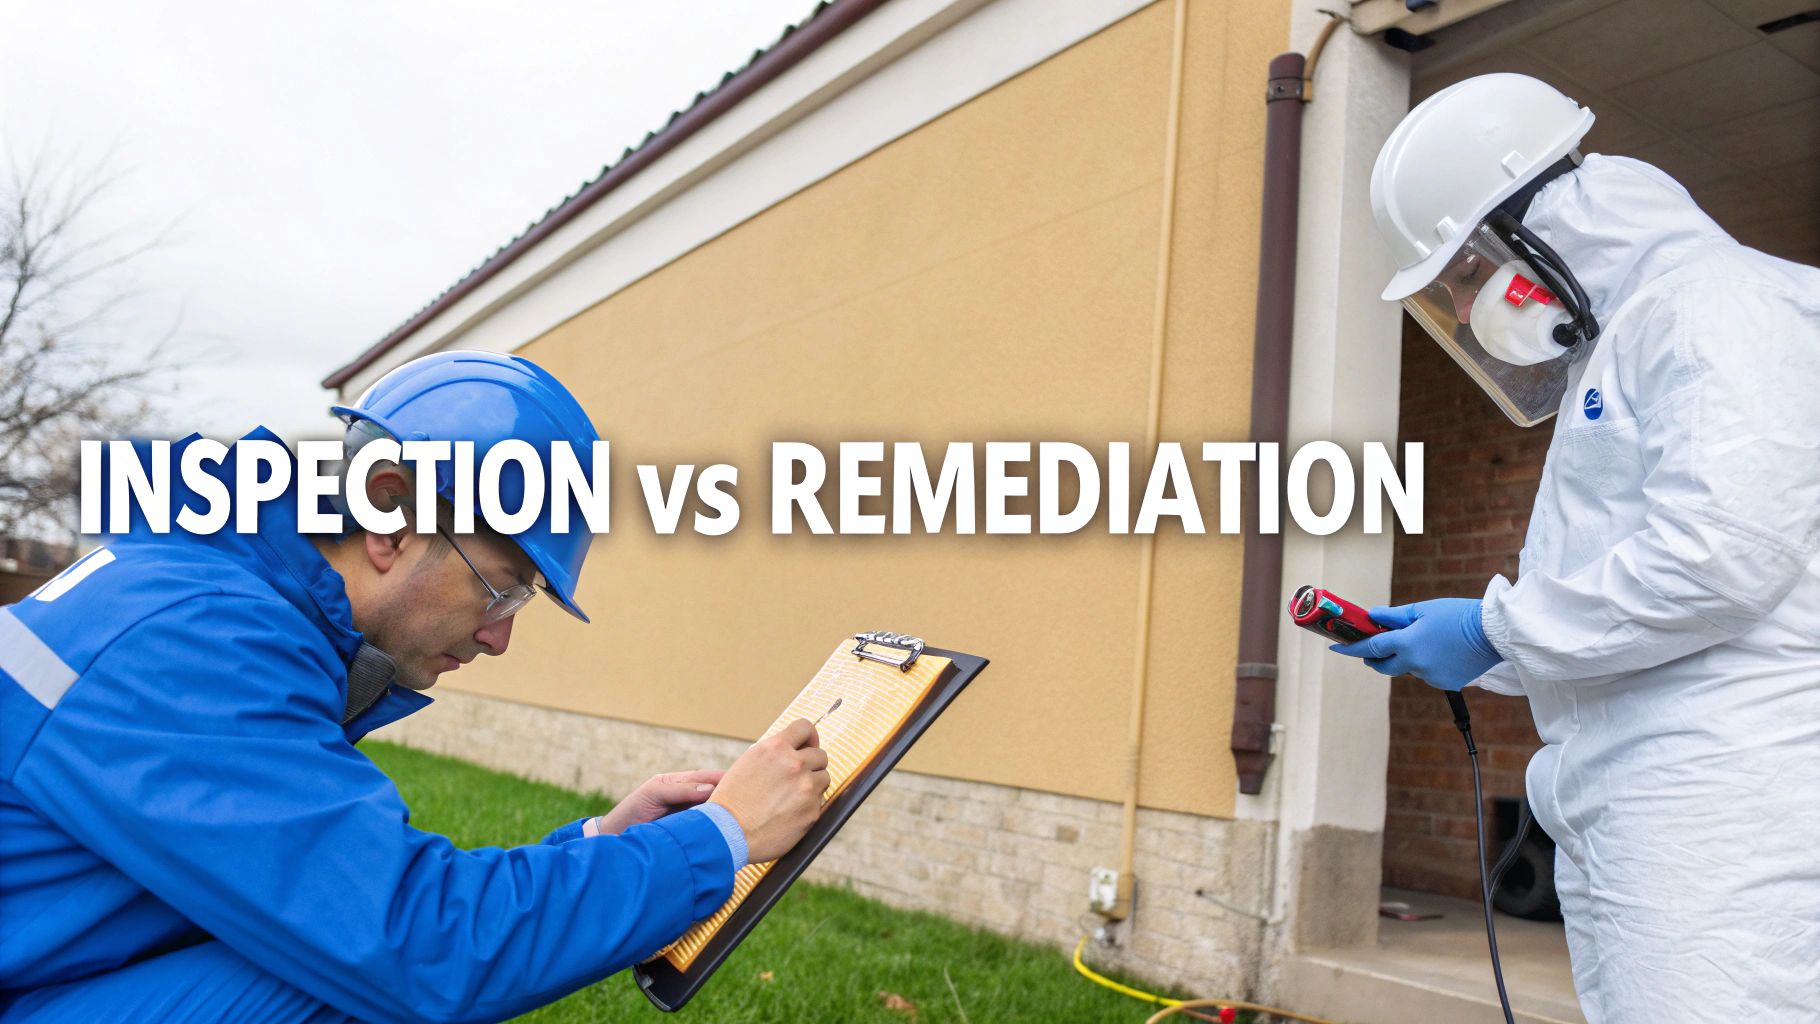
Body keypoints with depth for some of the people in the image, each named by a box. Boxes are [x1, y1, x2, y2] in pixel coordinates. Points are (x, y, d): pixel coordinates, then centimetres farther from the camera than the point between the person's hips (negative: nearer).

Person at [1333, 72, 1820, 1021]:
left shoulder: (1711, 298, -7)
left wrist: (1496, 629, -11)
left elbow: (1720, 556, -21)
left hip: (1719, 825, -9)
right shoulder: (1610, 347, 23)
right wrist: (1449, 647, 12)